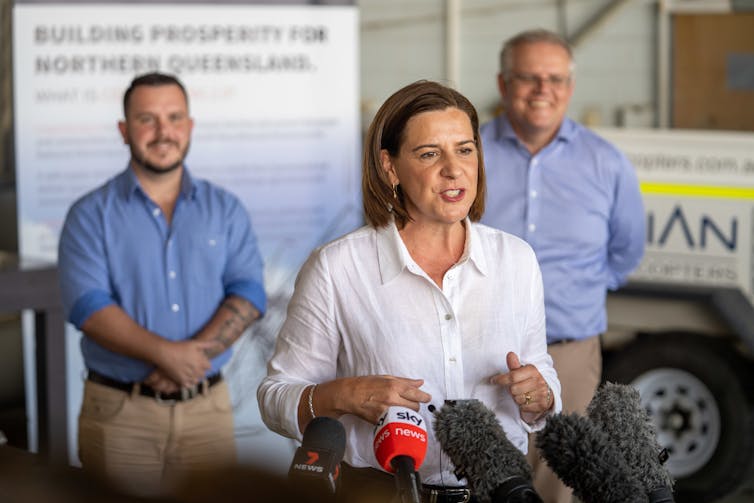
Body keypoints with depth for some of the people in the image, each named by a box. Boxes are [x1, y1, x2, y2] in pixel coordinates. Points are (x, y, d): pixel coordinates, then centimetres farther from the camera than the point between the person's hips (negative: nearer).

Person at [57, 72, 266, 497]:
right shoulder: (91, 215, 1)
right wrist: (164, 354, -24)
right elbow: (88, 306, -11)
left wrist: (196, 353, -19)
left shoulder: (225, 210, 9)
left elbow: (249, 294, -2)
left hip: (208, 407, 2)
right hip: (119, 411, -2)